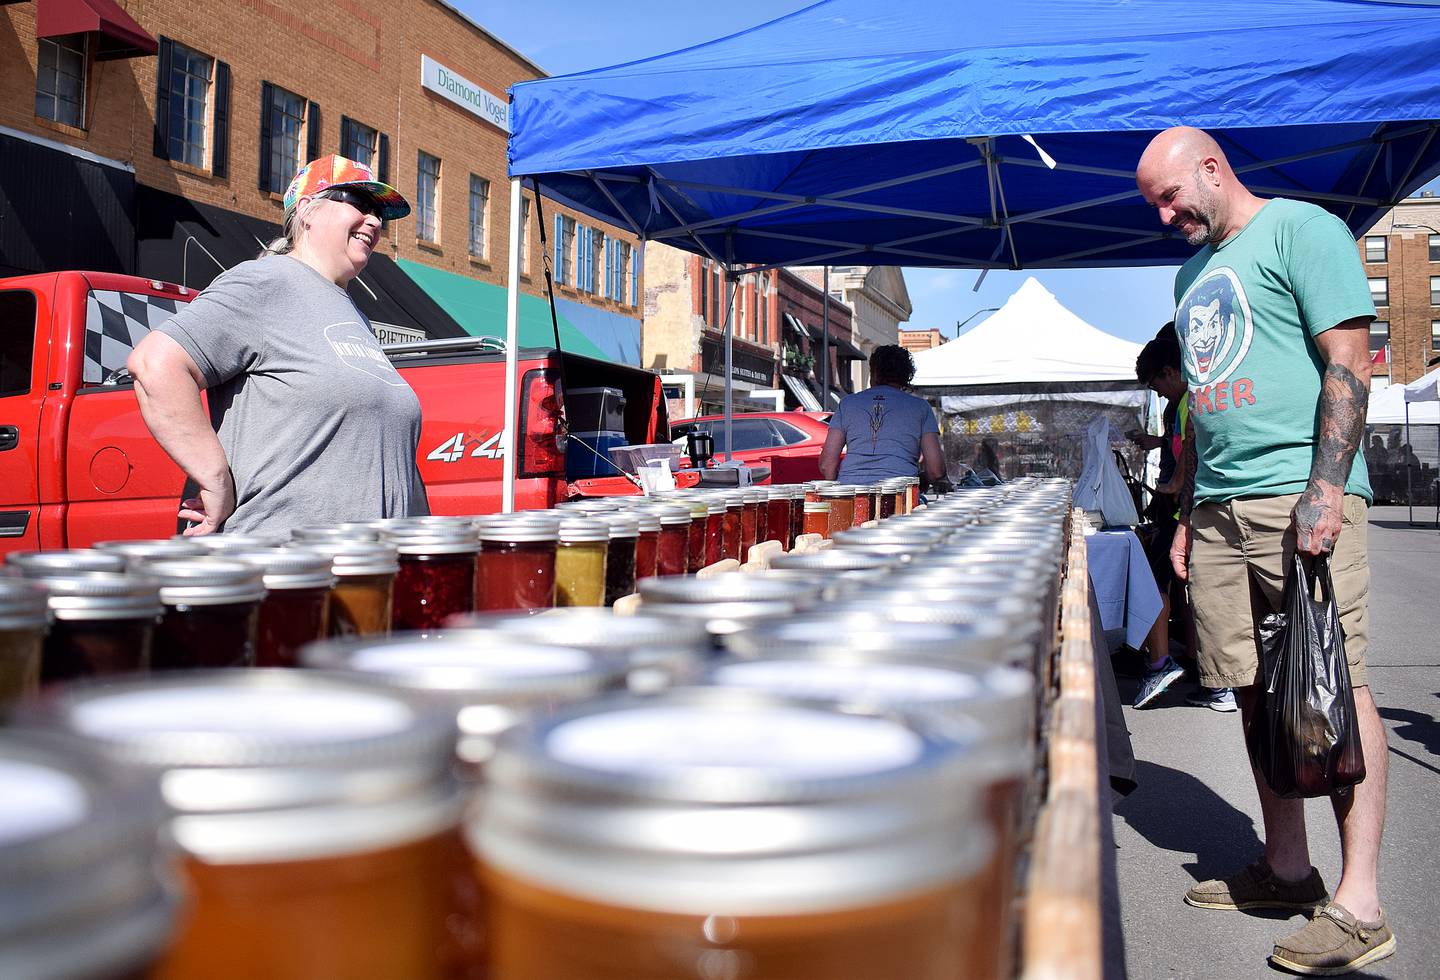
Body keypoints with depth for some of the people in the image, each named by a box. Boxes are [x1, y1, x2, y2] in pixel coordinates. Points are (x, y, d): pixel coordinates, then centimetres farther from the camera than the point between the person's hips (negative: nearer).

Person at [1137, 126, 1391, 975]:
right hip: (1220, 507, 8)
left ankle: (1359, 905, 0)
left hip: (1302, 493, -8)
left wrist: (1326, 488, -19)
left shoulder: (1301, 229, -1)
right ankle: (1287, 870, 21)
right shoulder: (1195, 271, 22)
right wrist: (1189, 513, 18)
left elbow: (1349, 363, -10)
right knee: (1257, 691, 9)